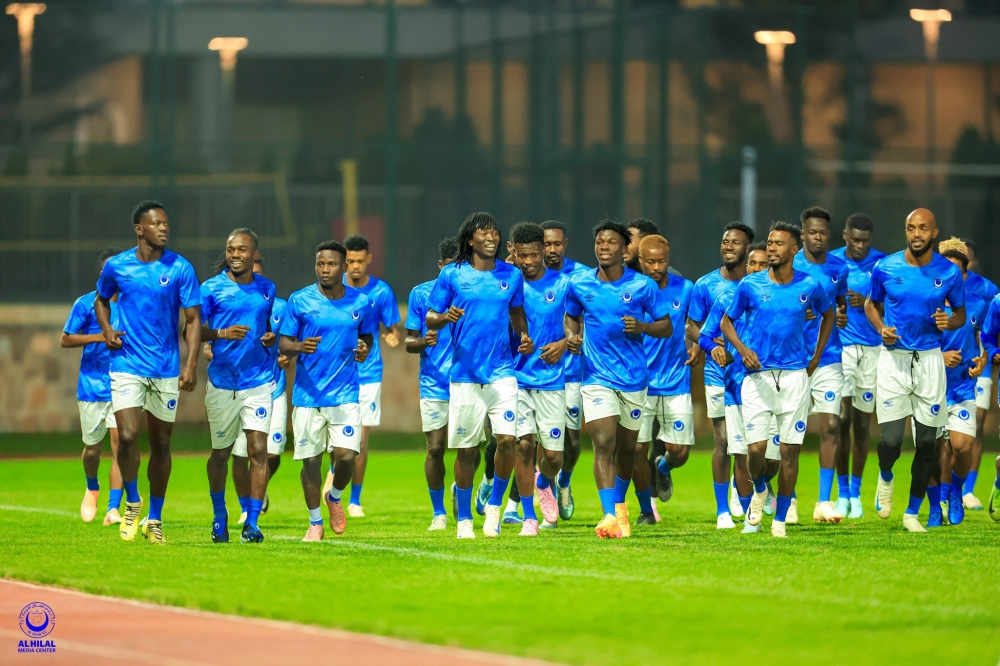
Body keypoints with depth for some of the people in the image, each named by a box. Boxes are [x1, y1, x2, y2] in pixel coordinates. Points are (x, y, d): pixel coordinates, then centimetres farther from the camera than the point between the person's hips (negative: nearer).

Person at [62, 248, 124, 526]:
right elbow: (65, 339, -2)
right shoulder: (86, 304, -1)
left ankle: (113, 509, -13)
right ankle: (92, 488, 39)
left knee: (120, 444, -12)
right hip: (91, 387, 0)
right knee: (92, 448, 8)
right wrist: (99, 337, -15)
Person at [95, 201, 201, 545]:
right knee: (127, 437, -15)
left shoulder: (180, 268, -3)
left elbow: (193, 319, -2)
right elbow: (101, 299, 20)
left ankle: (154, 519, 22)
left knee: (161, 445, 8)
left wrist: (191, 365, -12)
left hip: (167, 370, 1)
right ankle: (132, 504, 8)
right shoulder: (116, 266, 1)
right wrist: (107, 330, 1)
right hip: (127, 365, 0)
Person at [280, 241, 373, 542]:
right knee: (311, 460, 1)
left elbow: (367, 335, 19)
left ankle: (335, 497, 23)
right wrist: (300, 347, -22)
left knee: (346, 456, -10)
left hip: (345, 393, 1)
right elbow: (284, 344, 0)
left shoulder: (360, 302, 4)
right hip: (307, 393, -1)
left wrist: (365, 350, -4)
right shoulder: (299, 301, -2)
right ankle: (315, 523, 17)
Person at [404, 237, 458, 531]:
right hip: (434, 384, -1)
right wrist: (424, 342, -16)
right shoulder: (421, 294, 3)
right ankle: (438, 512, 12)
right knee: (435, 448, -3)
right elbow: (409, 342, 5)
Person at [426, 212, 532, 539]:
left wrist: (524, 337, 3)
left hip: (502, 372, 1)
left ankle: (495, 505, 8)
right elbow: (430, 318, 4)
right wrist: (446, 317, -18)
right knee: (466, 448, 2)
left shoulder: (511, 275, 8)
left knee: (507, 439, -14)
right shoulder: (452, 275, 1)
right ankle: (464, 519, 17)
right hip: (464, 374, -1)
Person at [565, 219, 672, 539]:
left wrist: (641, 327, -16)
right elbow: (571, 318, 20)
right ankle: (610, 516, -23)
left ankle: (620, 503, 38)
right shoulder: (580, 286, 2)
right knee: (603, 444, -16)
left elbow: (667, 327, 3)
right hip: (597, 377, -1)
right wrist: (572, 337, -2)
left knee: (626, 448, 13)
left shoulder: (642, 286, -3)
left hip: (633, 378, 1)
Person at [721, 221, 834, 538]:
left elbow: (828, 314, 19)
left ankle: (780, 519, 11)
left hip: (795, 375, 1)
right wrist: (742, 349, -9)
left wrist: (816, 357, 14)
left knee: (789, 450, -1)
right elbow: (726, 321, 9)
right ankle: (759, 491, 24)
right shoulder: (750, 285, -2)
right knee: (756, 448, -10)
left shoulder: (810, 286, 0)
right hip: (757, 376, 0)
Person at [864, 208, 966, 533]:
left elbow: (960, 313, 11)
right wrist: (881, 328, -7)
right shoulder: (885, 268, -3)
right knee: (891, 440, -10)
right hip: (893, 357, -1)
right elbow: (871, 303, 13)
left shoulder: (949, 272, -2)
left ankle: (912, 513, 19)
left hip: (929, 358, 1)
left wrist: (950, 322, -13)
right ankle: (885, 477, 27)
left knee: (926, 442, 3)